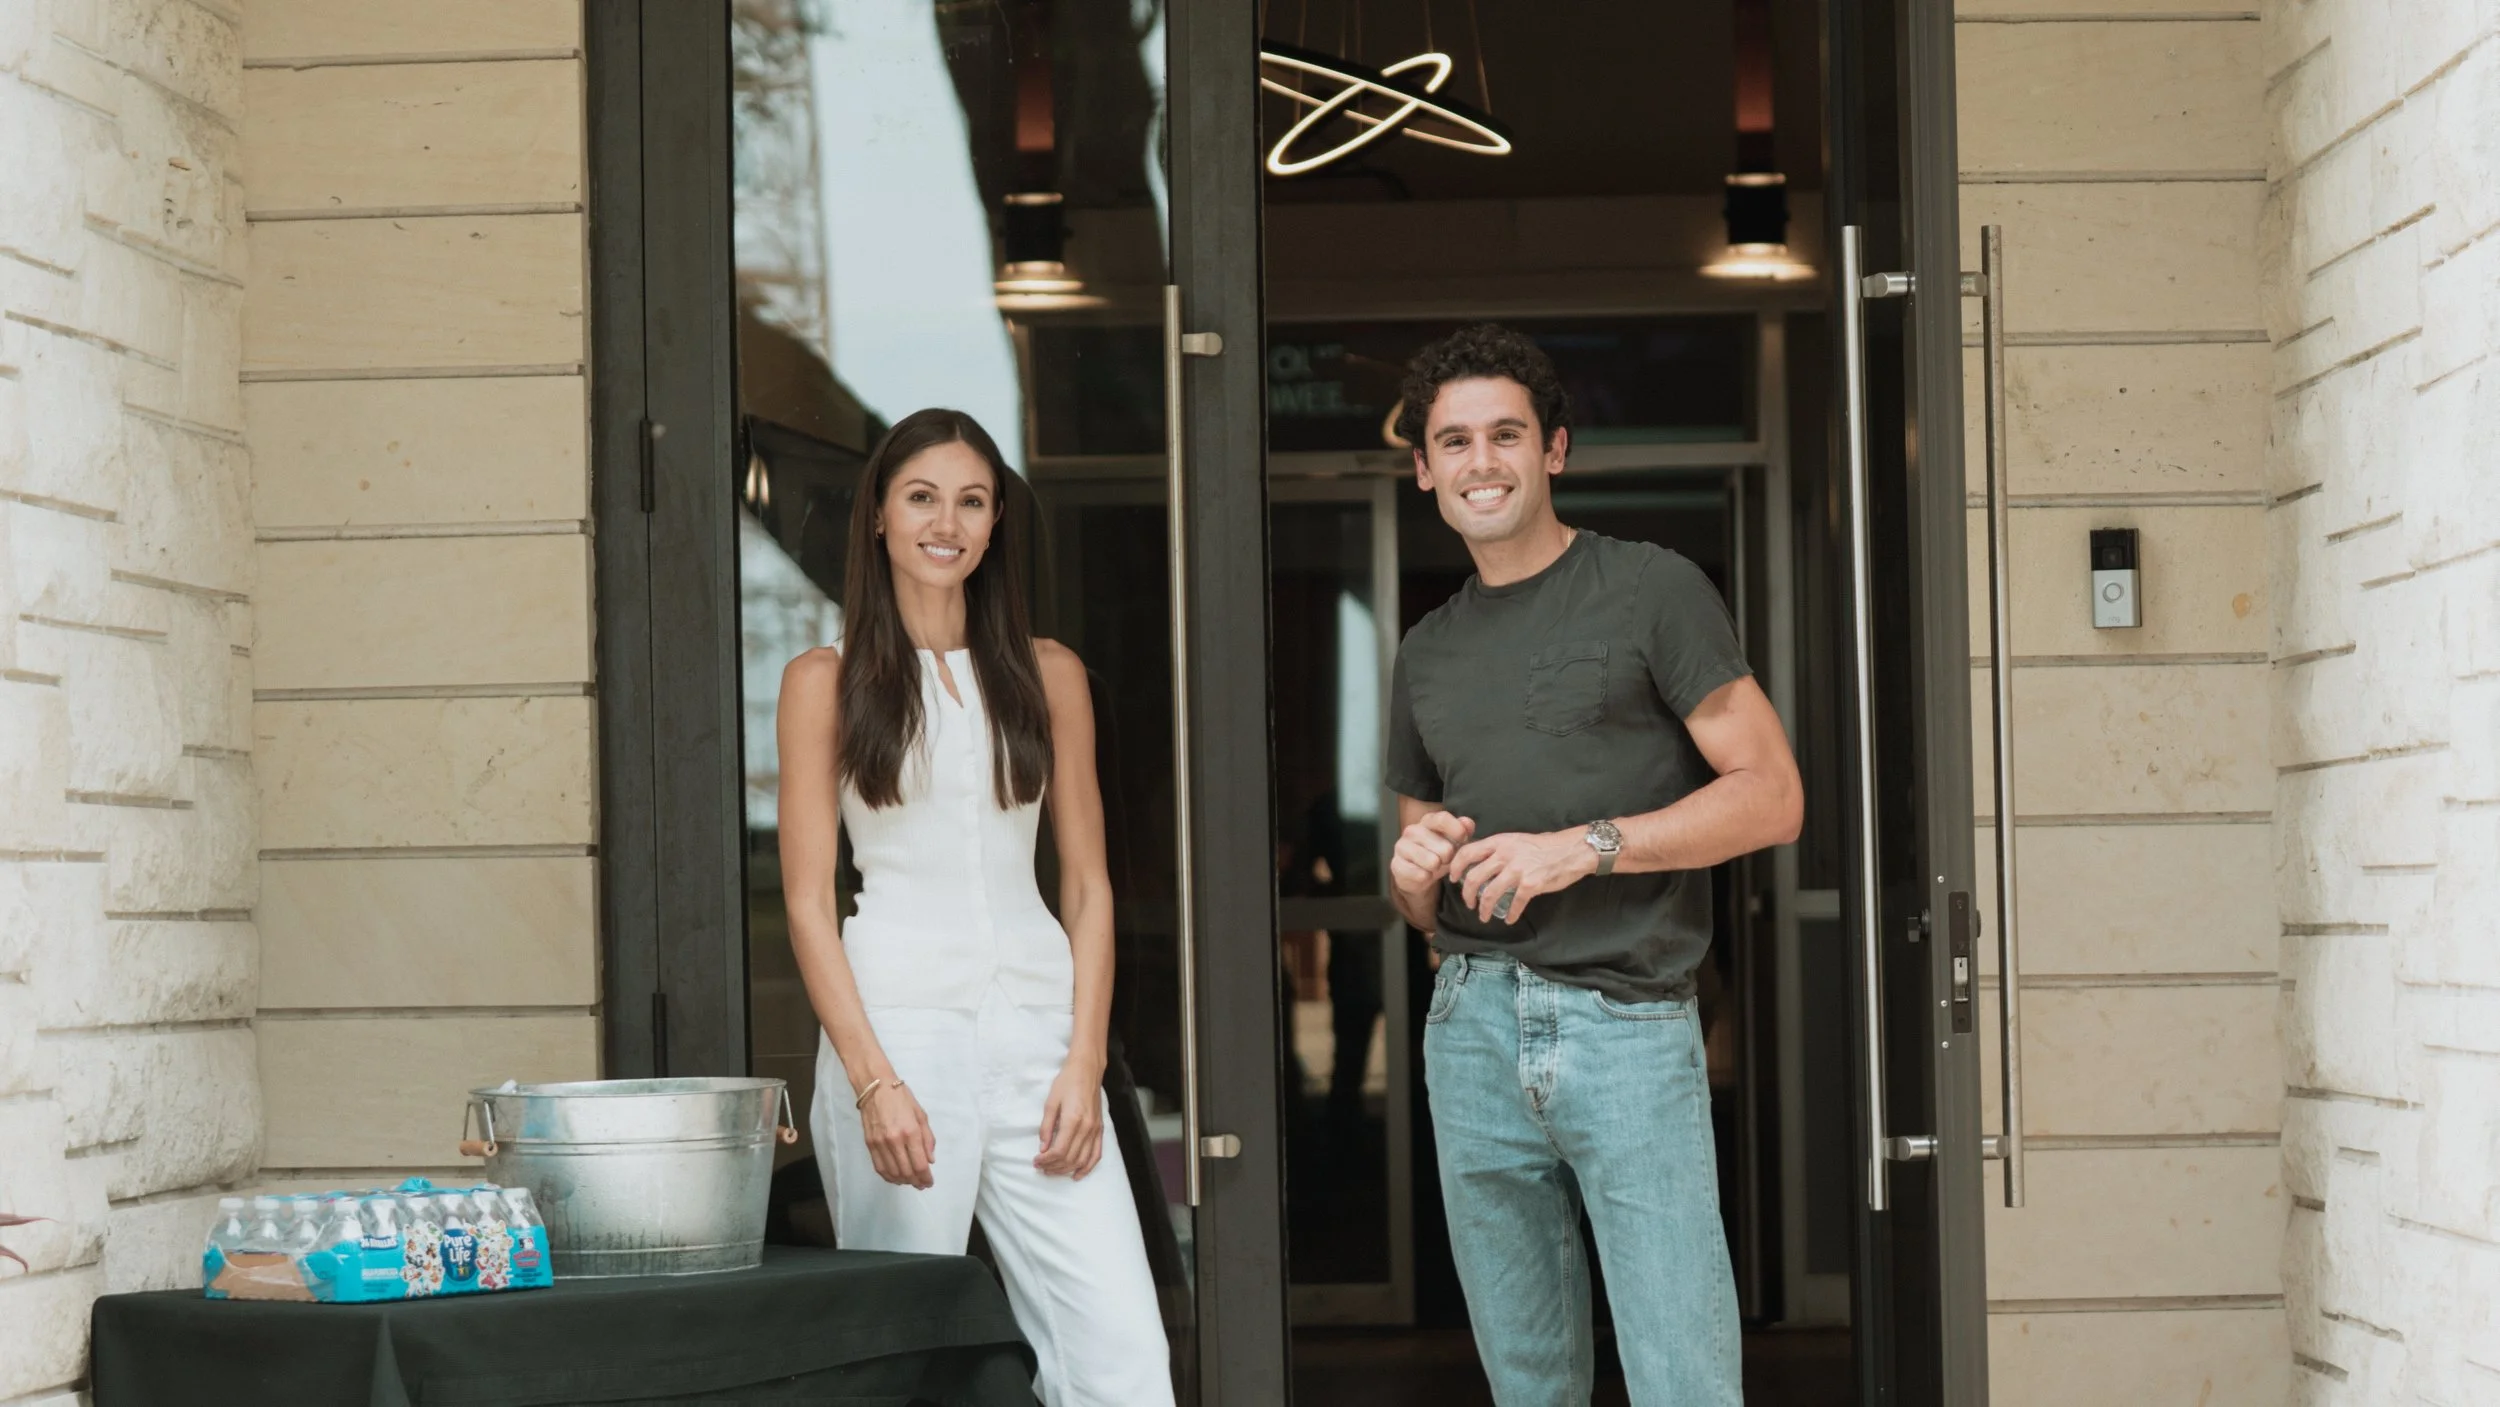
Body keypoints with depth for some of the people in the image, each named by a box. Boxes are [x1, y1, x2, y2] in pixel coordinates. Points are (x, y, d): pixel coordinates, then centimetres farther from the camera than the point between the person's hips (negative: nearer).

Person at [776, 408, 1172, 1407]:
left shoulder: (1047, 675, 12)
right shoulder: (825, 683, 5)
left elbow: (1088, 885, 12)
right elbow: (808, 902, 1)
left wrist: (1084, 1061, -1)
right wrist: (872, 1081, -10)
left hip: (1037, 1031, 2)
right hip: (898, 1027, -2)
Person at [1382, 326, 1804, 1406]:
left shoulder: (1651, 592, 1)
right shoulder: (1427, 657, 19)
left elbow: (1770, 797, -5)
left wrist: (1584, 847, -14)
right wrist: (1416, 877, 0)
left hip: (1629, 1023, -5)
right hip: (1475, 1027, 5)